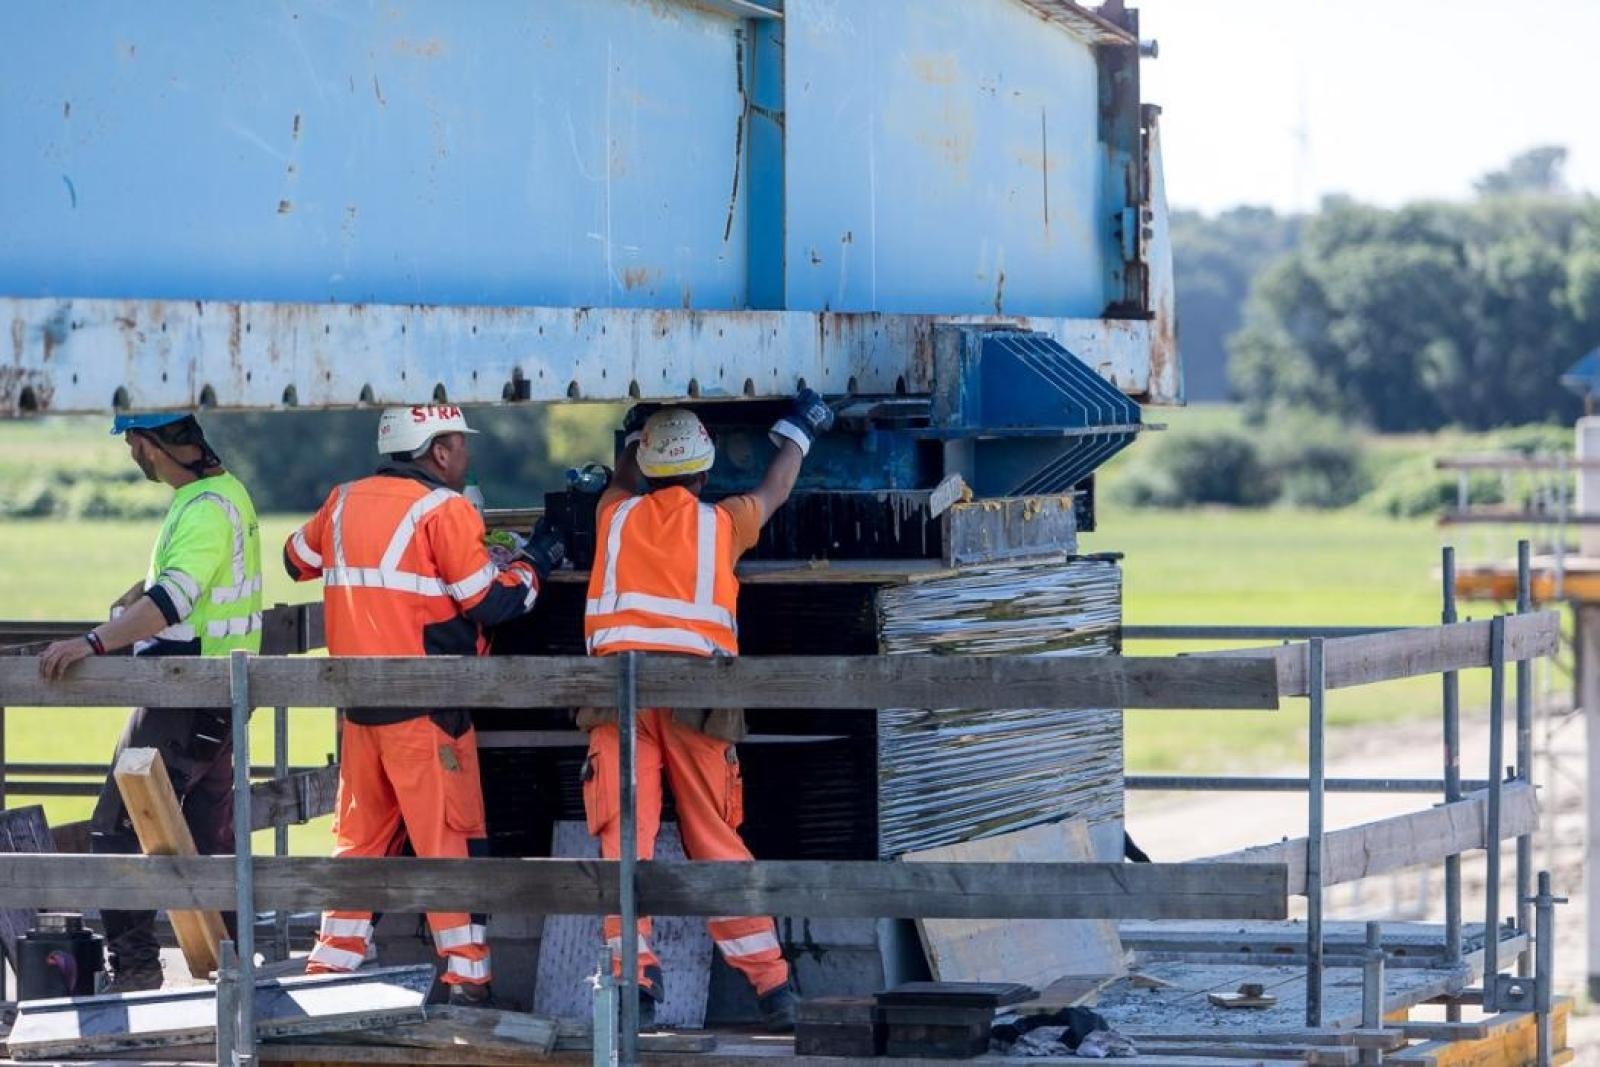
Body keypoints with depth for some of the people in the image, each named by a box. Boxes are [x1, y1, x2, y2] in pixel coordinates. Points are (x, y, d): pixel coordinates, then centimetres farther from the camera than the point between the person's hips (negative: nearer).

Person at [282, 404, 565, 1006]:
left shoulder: (344, 503, 8)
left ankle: (333, 961, 16)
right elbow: (491, 601, -11)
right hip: (426, 706, -6)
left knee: (361, 833, 15)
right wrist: (535, 564, 6)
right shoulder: (443, 510, -11)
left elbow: (298, 560, 24)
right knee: (450, 837, -1)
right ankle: (466, 976, -1)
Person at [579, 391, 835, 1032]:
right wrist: (799, 432, 52)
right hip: (696, 689, 0)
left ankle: (634, 977, -16)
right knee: (717, 839, 4)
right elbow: (775, 490, 35)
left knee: (625, 836, -4)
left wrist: (634, 434, 60)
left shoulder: (617, 515, 15)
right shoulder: (722, 524, 13)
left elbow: (623, 479, 41)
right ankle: (770, 983, 1)